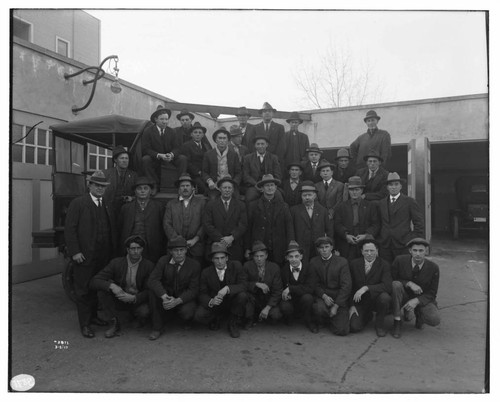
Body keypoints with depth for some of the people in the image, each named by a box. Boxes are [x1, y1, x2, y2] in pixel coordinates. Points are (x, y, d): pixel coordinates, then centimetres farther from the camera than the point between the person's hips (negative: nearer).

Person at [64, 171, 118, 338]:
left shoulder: (107, 205, 12)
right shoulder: (78, 203, -5)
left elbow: (112, 230, 13)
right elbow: (69, 229, -9)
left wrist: (112, 251, 7)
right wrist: (75, 251, -14)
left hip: (103, 257, 5)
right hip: (84, 256, -5)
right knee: (83, 290, 4)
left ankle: (93, 316, 32)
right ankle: (84, 325, 14)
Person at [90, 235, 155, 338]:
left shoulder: (149, 266, -13)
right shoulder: (116, 263, -10)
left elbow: (149, 291, -10)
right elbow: (94, 282, -15)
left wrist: (134, 298, -30)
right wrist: (111, 285, -35)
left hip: (138, 301, -1)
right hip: (120, 299, 2)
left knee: (144, 312, -34)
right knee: (102, 290, -24)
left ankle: (140, 317, 6)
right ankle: (115, 324, -10)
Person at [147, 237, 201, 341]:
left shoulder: (194, 265, -12)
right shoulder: (163, 261, -8)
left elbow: (194, 289, -13)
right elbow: (152, 280, -20)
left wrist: (177, 301, -30)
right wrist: (164, 296, -37)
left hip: (184, 298, -2)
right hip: (166, 295, 2)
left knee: (187, 312, -33)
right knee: (153, 291, -27)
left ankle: (186, 321, 8)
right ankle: (157, 328, -14)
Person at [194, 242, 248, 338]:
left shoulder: (236, 266, -10)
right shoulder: (206, 272, -6)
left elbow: (243, 286, -18)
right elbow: (203, 294, -5)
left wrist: (227, 288, -36)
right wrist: (211, 301, -29)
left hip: (232, 303, -1)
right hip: (214, 305, 1)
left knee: (242, 296, -32)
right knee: (199, 315, -27)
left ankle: (233, 324, -5)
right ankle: (216, 318, 11)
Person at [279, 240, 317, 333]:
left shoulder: (307, 266, -11)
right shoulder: (284, 268, -6)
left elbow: (310, 288, -21)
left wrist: (290, 288, -27)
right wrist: (284, 293, -18)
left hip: (304, 301, 0)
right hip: (290, 300, 0)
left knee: (307, 297, -34)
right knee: (285, 307, -33)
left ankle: (308, 321, -3)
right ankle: (289, 318, 7)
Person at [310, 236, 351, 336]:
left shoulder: (342, 262, -5)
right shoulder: (313, 262, 3)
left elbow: (346, 286, -8)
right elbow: (314, 284, 4)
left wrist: (336, 306, -14)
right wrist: (324, 296, -16)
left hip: (339, 298, 0)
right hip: (322, 296, 1)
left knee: (341, 331, -15)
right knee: (319, 308, -35)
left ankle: (331, 319, 21)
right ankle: (318, 322, 4)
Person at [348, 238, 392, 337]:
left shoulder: (384, 265, -9)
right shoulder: (354, 264, -1)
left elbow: (388, 286, -24)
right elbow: (350, 287, 4)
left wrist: (366, 288, -33)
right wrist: (351, 305, -6)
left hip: (376, 299, -2)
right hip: (360, 300, 2)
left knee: (385, 297, -36)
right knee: (354, 327, -18)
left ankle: (379, 324, -4)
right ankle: (367, 316, 20)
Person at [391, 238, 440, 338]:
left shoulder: (433, 268, -13)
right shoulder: (400, 260, -16)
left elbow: (432, 293, -7)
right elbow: (392, 280, -8)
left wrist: (416, 301, -25)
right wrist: (409, 283, -25)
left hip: (422, 300, 1)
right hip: (404, 296, 0)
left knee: (435, 320, -28)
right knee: (396, 284, -33)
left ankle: (418, 314, 10)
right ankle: (397, 322, -18)